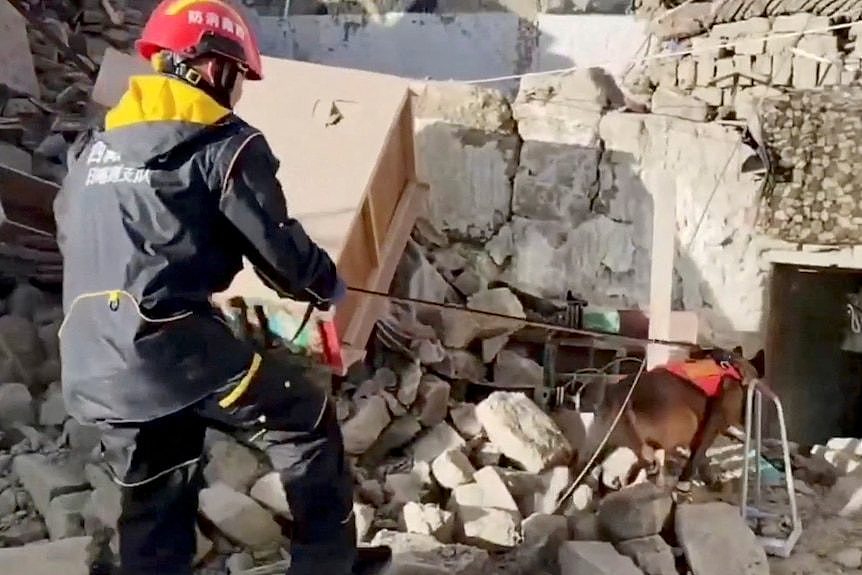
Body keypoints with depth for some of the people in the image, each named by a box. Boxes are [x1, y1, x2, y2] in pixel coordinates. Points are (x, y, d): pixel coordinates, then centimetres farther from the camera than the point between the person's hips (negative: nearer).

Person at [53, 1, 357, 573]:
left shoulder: (93, 145, 18)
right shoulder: (224, 144, -3)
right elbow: (277, 247, -3)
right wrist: (327, 283, 19)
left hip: (92, 369, 7)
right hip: (174, 345, -7)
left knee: (155, 503, 20)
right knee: (308, 423, 12)